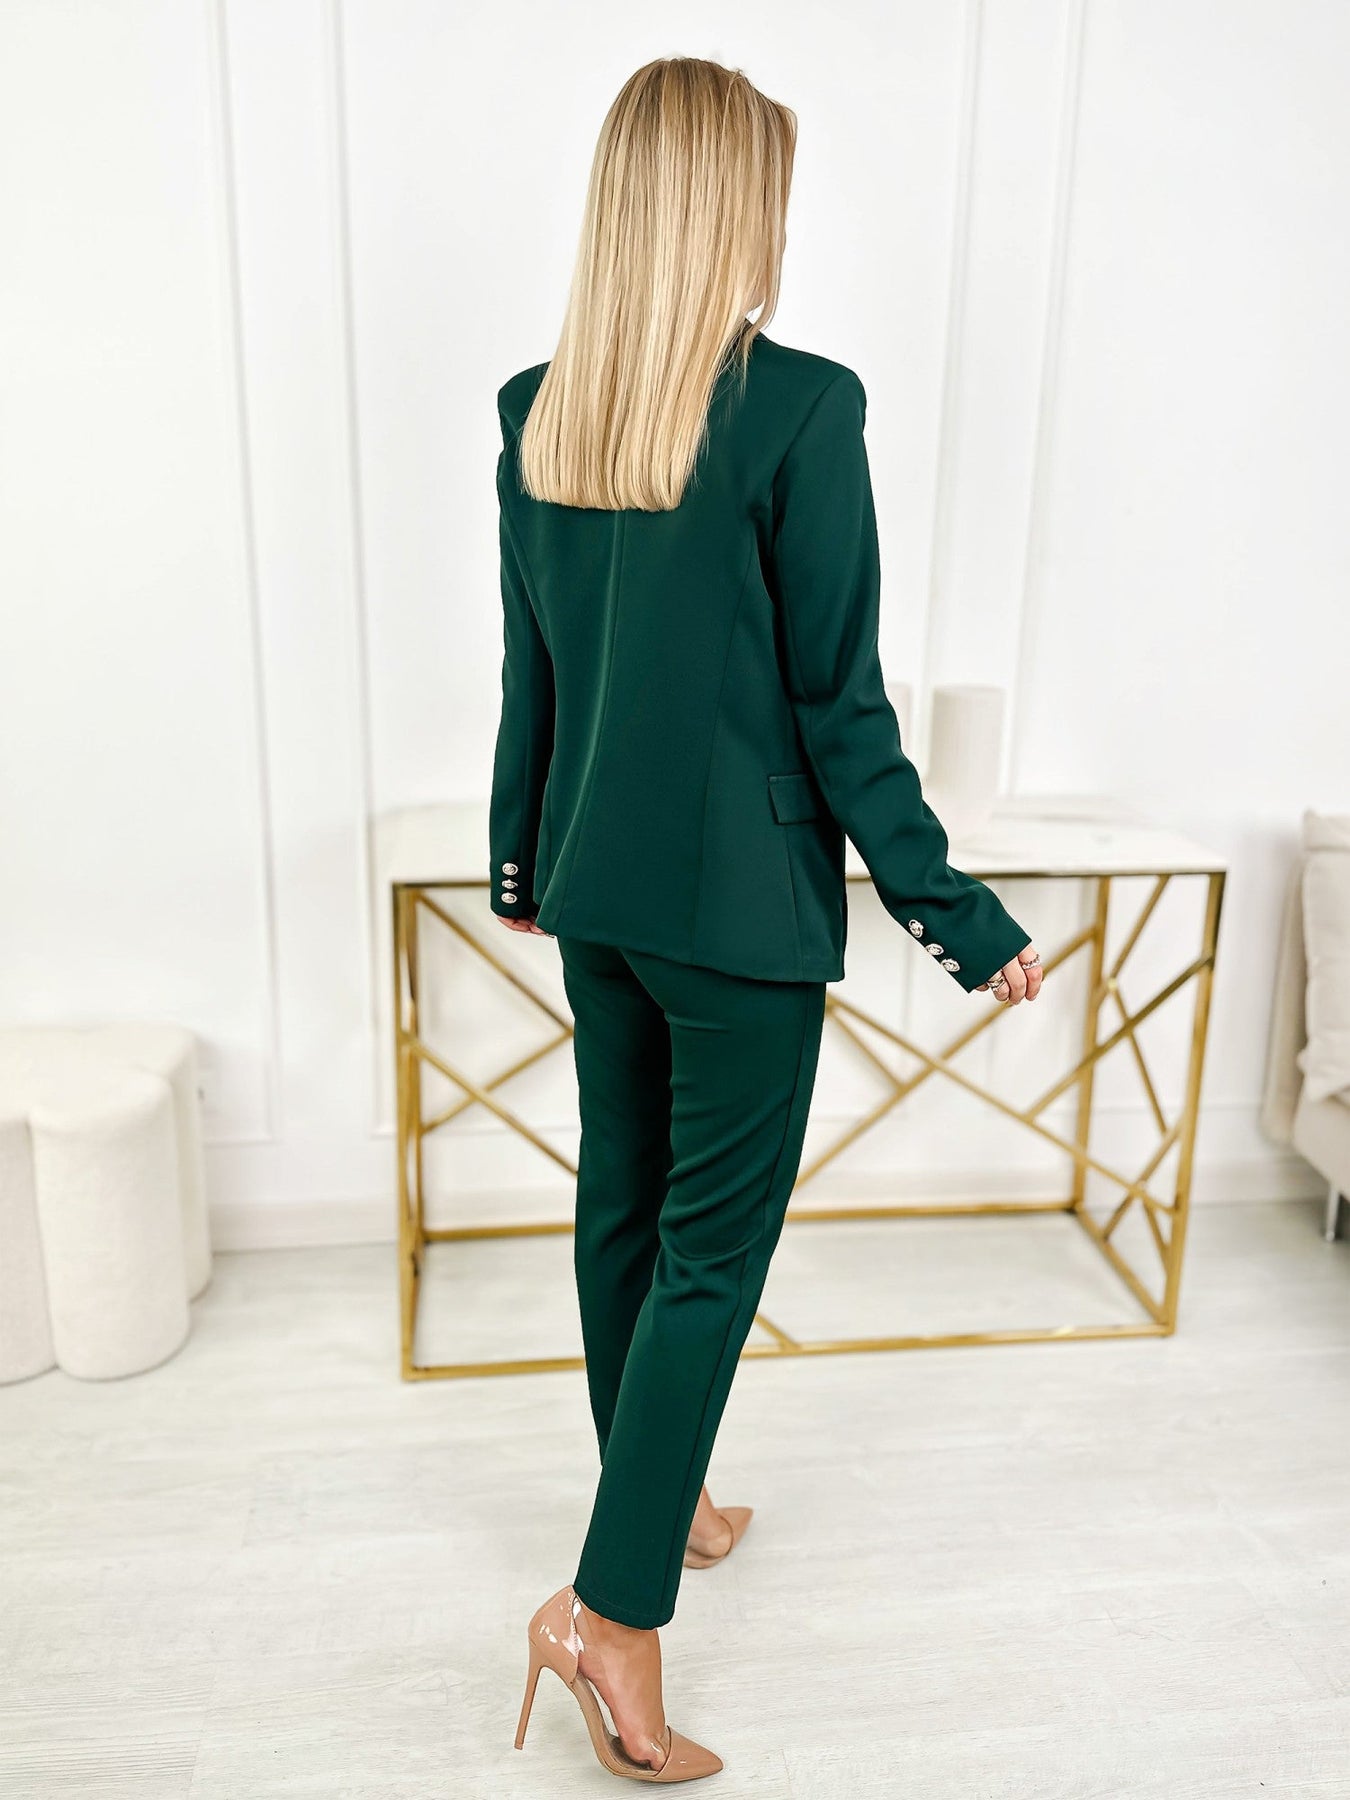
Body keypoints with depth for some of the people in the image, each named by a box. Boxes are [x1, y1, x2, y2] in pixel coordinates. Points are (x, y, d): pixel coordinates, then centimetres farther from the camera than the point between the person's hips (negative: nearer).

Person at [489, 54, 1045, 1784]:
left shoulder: (536, 413, 2)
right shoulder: (802, 409, -15)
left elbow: (528, 671, 8)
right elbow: (839, 705, -15)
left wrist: (519, 858, 21)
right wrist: (956, 916, -6)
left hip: (594, 888, 7)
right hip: (741, 901, -6)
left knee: (622, 1199, 19)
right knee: (714, 1245, 6)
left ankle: (654, 1496, 41)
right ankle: (613, 1608, 12)